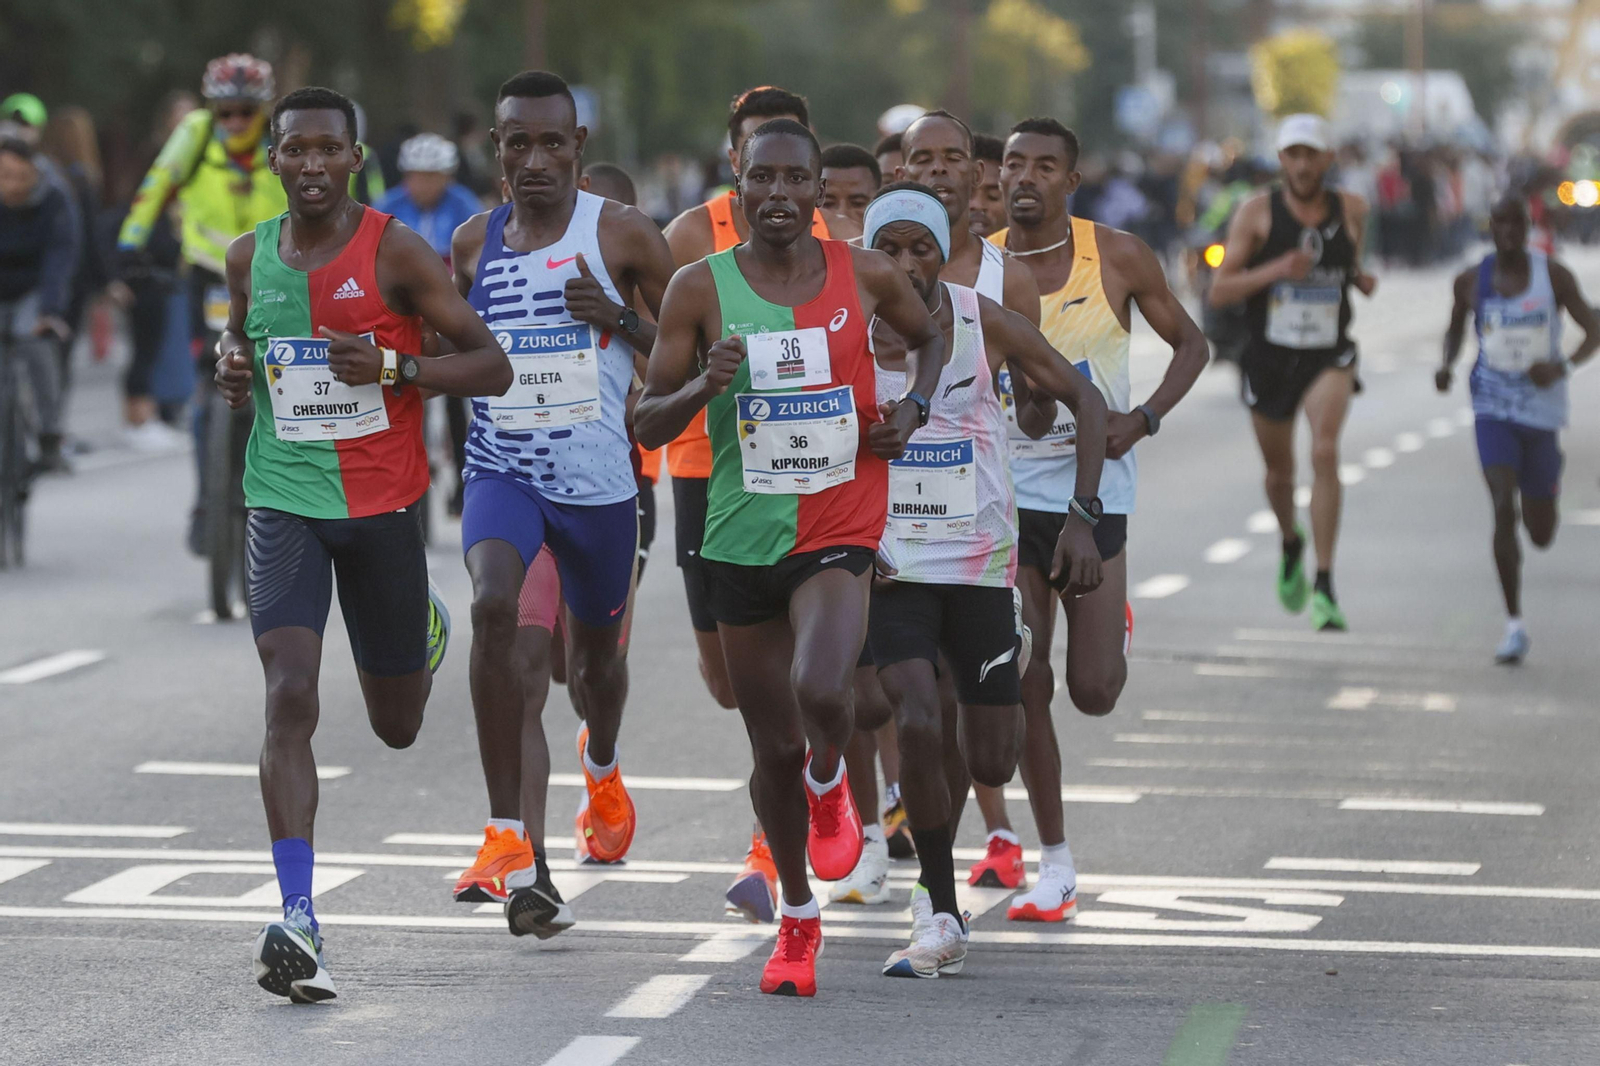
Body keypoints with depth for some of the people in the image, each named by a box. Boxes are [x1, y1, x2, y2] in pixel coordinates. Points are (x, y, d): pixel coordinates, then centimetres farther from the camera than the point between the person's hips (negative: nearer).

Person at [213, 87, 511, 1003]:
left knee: (398, 725, 14)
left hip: (384, 505, -1)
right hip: (286, 505, 1)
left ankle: (426, 625, 51)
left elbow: (492, 367, -7)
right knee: (290, 700, -18)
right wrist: (232, 367, 2)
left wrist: (392, 366, -22)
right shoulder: (250, 258, 4)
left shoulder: (396, 253, -8)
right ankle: (299, 922, -20)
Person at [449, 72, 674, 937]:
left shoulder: (622, 234, -5)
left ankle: (601, 767, 57)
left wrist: (617, 316, -18)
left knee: (595, 655, 18)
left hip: (597, 477, 0)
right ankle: (516, 846, -29)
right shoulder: (474, 243, 4)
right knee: (493, 605, -29)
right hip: (500, 470, 0)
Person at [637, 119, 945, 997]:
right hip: (743, 538, 1)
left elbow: (931, 337, 20)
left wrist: (911, 409, 1)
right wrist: (704, 387, -22)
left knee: (819, 690, -27)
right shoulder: (700, 289, -4)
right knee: (773, 747, 8)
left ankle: (830, 785, 10)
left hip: (841, 534, -1)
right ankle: (797, 919, 31)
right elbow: (647, 425, -2)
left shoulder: (865, 276, -1)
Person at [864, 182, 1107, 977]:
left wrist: (1082, 516, -8)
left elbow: (1083, 398, 1)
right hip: (891, 565, -1)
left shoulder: (985, 324, -7)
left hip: (980, 561, 1)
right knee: (917, 723, -22)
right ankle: (940, 918, -8)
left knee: (991, 764, 1)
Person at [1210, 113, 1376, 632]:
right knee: (1279, 473, 14)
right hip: (1270, 356, 1)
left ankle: (1324, 587, -22)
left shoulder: (1352, 209, 1)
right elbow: (1218, 292, -11)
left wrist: (1362, 278, -1)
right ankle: (1291, 544, 49)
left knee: (1325, 452, -24)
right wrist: (1276, 270, -26)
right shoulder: (1257, 211, -7)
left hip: (1330, 356, -1)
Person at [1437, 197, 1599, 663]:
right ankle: (1515, 625, -14)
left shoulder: (1554, 276, -6)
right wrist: (1447, 365, -4)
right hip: (1493, 410, 0)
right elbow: (1456, 328, 17)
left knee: (1541, 535, 10)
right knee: (1503, 509, -20)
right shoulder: (1470, 281, -1)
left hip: (1542, 411, 0)